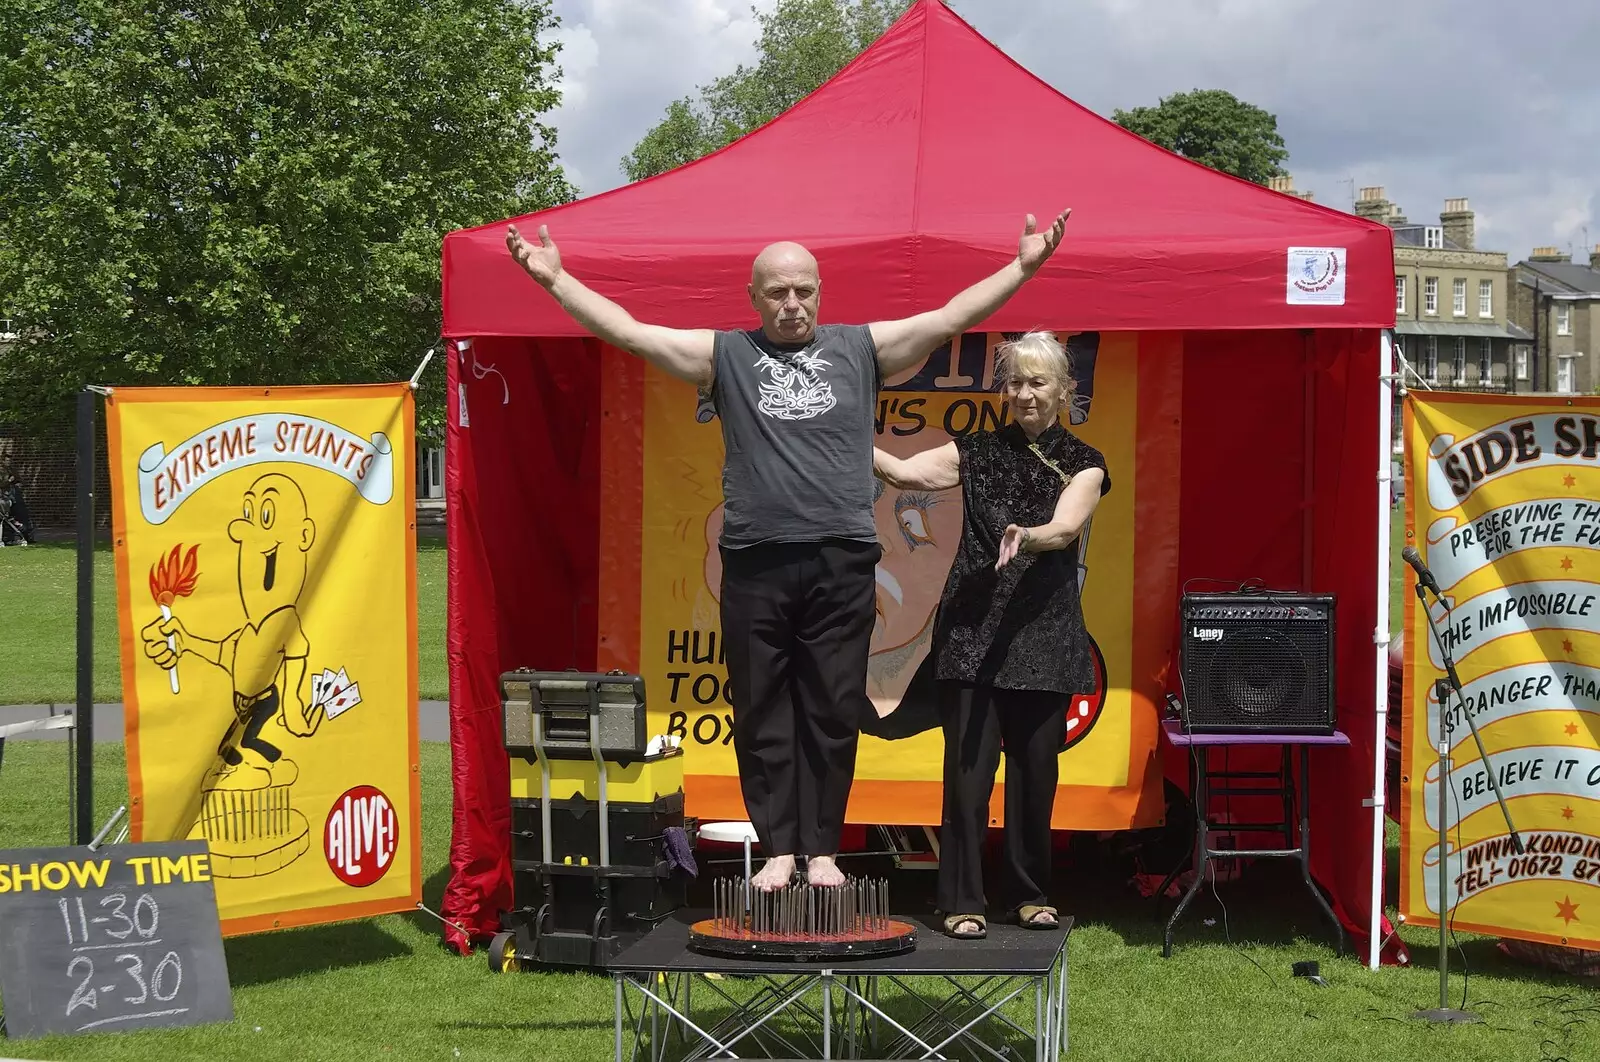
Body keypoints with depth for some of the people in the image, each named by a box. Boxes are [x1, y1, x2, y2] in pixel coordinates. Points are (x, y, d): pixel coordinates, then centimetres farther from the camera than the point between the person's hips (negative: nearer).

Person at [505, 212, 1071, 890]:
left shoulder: (861, 349, 10)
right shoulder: (725, 354, 9)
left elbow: (950, 319, 8)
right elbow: (627, 331, 6)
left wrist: (1022, 268, 3)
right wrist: (555, 279, 1)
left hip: (842, 561, 0)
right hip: (755, 562, 0)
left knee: (833, 712, 4)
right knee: (761, 714, 5)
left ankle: (822, 849, 14)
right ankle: (778, 849, 15)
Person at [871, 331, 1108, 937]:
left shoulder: (1082, 464, 5)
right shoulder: (978, 453, 7)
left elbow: (1065, 527, -13)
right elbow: (903, 472, -6)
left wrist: (1026, 537, -35)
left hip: (1043, 636, 0)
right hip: (972, 632, 0)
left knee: (1035, 769, 5)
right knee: (968, 768, -5)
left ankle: (1029, 894, 20)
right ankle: (962, 901, 2)